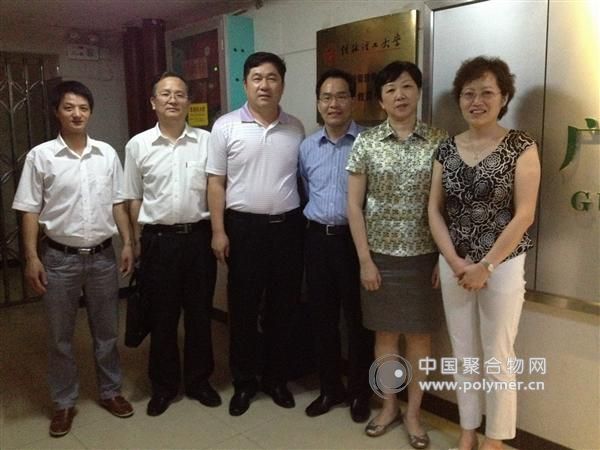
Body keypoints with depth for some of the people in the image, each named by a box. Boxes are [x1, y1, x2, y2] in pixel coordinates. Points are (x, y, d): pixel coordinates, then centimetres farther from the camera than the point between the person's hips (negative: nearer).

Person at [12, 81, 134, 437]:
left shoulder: (107, 153, 2)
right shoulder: (40, 156, -5)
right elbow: (30, 210, -4)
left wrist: (128, 243, 2)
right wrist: (31, 257, -8)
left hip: (103, 255, 2)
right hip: (60, 258, -2)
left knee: (107, 331, 13)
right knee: (60, 336, 10)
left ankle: (111, 391, 31)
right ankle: (65, 402, 27)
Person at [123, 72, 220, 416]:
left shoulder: (206, 141, 1)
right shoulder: (138, 145, 2)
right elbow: (135, 200, 6)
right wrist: (139, 243, 5)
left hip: (199, 237, 1)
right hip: (158, 239, 0)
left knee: (200, 313, 11)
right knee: (162, 316, 10)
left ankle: (199, 379, 29)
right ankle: (164, 384, 28)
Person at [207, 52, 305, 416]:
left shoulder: (296, 128, 5)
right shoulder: (226, 126, -2)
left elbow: (301, 178, 10)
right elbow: (217, 183, -2)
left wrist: (304, 222, 5)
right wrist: (218, 231, -7)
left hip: (288, 225, 3)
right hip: (244, 226, -2)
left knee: (283, 307, 11)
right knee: (243, 308, 8)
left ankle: (276, 378, 29)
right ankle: (244, 382, 25)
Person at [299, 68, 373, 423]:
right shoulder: (307, 147, 9)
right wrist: (318, 220, 12)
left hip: (355, 239, -5)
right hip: (317, 238, 5)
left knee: (358, 318, 7)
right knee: (322, 316, 13)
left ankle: (360, 392, 26)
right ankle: (331, 388, 31)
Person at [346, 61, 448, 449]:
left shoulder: (439, 141, -2)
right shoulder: (366, 142, -2)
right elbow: (354, 205, -2)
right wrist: (365, 259, -6)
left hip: (424, 256, 0)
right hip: (380, 254, 1)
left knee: (420, 334, 10)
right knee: (385, 332, 12)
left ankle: (413, 412, 28)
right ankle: (389, 406, 31)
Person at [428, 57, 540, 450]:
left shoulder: (521, 146, -6)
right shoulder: (447, 149, 4)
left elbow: (524, 214, -11)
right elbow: (434, 210, 3)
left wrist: (486, 266, -14)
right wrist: (454, 261, -9)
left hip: (502, 265, -3)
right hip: (454, 265, 4)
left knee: (497, 357, 6)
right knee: (463, 352, 13)